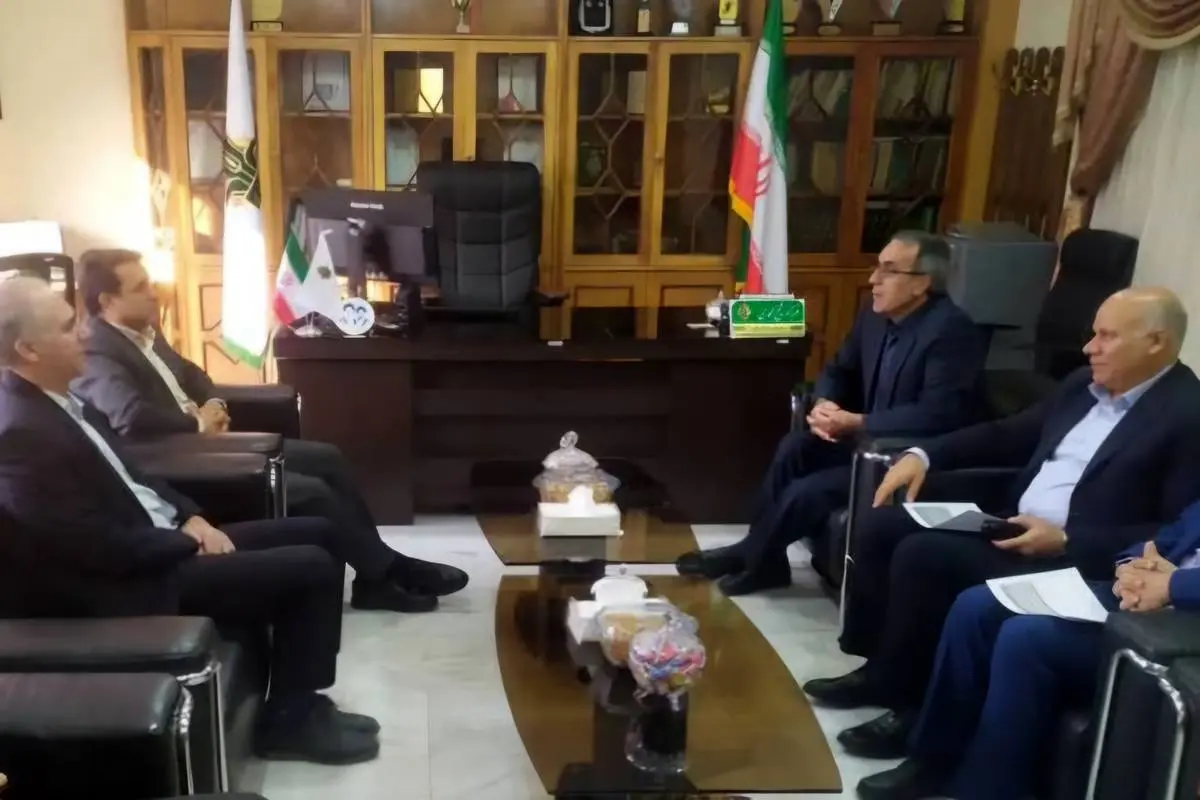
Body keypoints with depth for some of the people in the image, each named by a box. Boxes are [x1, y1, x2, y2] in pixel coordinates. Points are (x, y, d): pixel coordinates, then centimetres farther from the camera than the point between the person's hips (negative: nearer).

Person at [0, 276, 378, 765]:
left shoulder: (57, 400, 8)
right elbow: (101, 547, -25)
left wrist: (189, 518, 1)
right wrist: (191, 542, -12)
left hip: (162, 541, 10)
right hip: (133, 583, -10)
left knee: (314, 533, 9)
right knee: (312, 568, -14)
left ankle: (295, 699, 16)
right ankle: (290, 719, 4)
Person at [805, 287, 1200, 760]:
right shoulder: (1085, 385, 12)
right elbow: (1009, 435, 21)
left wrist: (1066, 541, -23)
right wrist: (925, 455, 6)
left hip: (1076, 562, -9)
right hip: (1013, 529, 9)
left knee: (922, 555, -24)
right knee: (882, 525, -1)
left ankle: (904, 698, -6)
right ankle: (880, 667, 12)